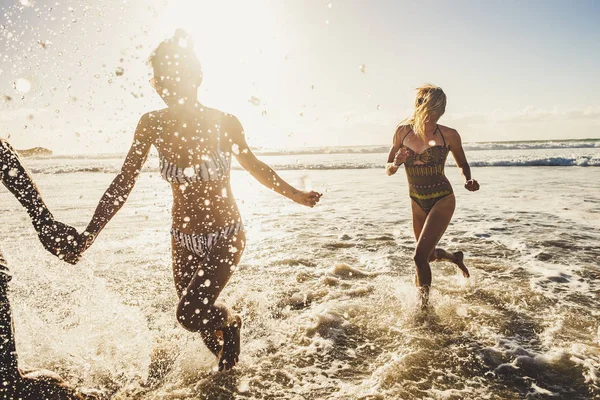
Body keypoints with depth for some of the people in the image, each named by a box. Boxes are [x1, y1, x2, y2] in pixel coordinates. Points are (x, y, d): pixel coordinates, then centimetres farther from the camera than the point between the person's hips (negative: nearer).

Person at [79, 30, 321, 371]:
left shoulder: (225, 124, -17)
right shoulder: (152, 125, -13)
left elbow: (255, 166, 0)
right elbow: (124, 184, -8)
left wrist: (296, 195, 7)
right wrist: (89, 234, -15)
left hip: (226, 237, -3)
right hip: (184, 240, 3)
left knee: (192, 314, -16)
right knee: (200, 319, 16)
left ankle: (232, 322, 21)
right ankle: (225, 361, 50)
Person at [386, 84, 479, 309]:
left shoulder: (448, 135, -12)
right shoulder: (403, 132, -6)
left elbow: (462, 164, 5)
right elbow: (388, 170, 1)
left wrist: (468, 181, -15)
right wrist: (396, 164, -22)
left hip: (442, 200, -4)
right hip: (417, 202, 4)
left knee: (420, 256, -17)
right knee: (429, 255, 22)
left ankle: (424, 306, 4)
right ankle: (455, 257, 57)